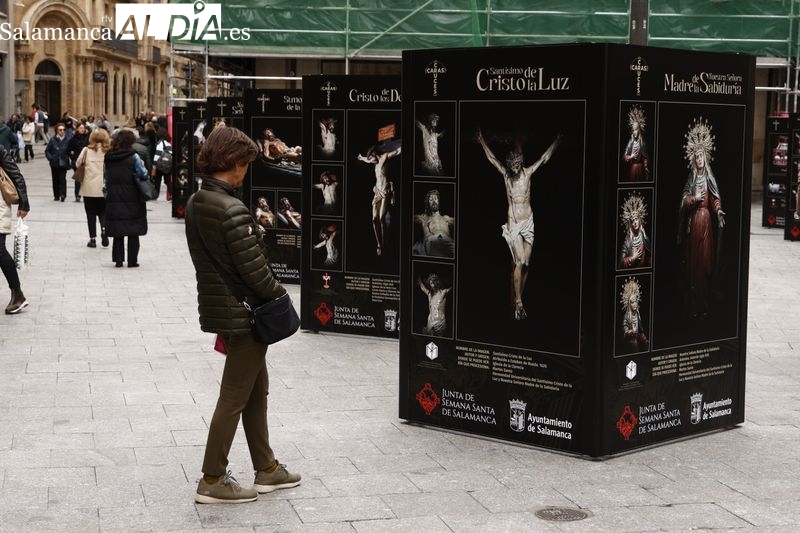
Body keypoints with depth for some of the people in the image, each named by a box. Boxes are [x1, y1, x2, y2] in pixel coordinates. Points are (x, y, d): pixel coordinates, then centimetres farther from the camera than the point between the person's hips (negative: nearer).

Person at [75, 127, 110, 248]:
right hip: (104, 188, 0)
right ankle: (104, 228, -11)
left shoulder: (87, 150, -4)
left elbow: (78, 164, 3)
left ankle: (92, 238, 9)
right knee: (103, 211, 15)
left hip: (89, 188, 0)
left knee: (91, 213, 9)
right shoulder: (109, 151, -6)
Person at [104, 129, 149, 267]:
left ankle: (118, 259, 8)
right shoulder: (133, 157, -11)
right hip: (132, 199, -4)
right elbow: (144, 174, -12)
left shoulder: (109, 158, 3)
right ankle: (132, 260, 4)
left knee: (117, 231, 11)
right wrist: (143, 166, 8)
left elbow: (106, 178, 8)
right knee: (133, 232, 5)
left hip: (114, 199, 4)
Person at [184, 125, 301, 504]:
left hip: (219, 308, 9)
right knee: (234, 397, 2)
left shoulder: (196, 203, 5)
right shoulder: (231, 210, -23)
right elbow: (254, 269, -22)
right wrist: (279, 295, -5)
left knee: (256, 389, 19)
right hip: (244, 313, -9)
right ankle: (212, 480, 10)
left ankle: (266, 468, 30)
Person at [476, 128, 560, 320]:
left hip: (528, 222, 2)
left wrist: (557, 141, 5)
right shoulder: (506, 174, 0)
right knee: (520, 262, -14)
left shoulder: (528, 173, 2)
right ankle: (518, 303, -11)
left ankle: (519, 300, 10)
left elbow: (545, 158, 6)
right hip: (513, 223, -2)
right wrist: (482, 140, 3)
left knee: (525, 263, 1)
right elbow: (491, 158, 4)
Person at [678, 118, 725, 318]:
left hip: (706, 221, -1)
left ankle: (705, 305, 5)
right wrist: (694, 198, -16)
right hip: (693, 222, 1)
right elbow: (684, 201, 3)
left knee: (705, 259, 0)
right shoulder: (690, 179, 8)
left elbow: (715, 200, -1)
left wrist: (719, 212, -19)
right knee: (693, 261, 1)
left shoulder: (710, 178, 5)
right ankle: (693, 305, 5)